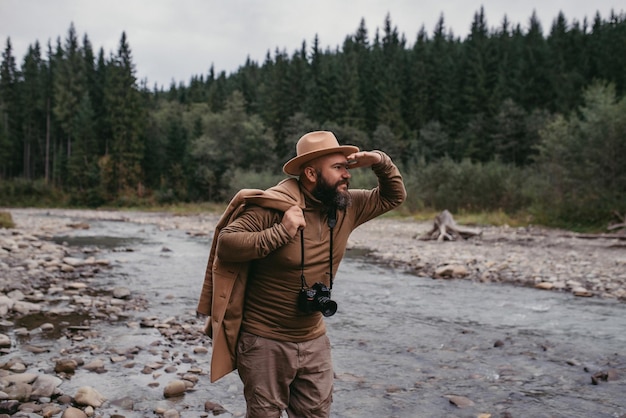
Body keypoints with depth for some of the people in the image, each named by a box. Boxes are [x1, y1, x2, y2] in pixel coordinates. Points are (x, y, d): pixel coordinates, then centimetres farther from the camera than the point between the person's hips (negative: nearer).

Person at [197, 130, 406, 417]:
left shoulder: (346, 206, 1)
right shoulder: (273, 206, -19)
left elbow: (393, 197, 13)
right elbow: (225, 243, -23)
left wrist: (380, 162, -6)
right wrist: (280, 232, -31)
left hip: (314, 340, 6)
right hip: (265, 342, -5)